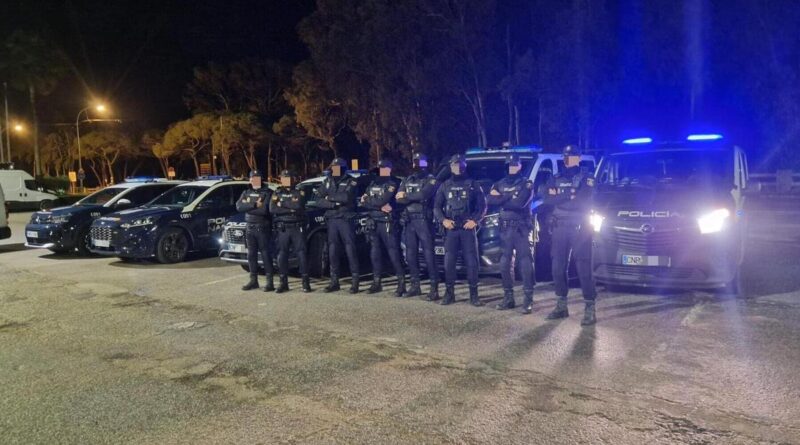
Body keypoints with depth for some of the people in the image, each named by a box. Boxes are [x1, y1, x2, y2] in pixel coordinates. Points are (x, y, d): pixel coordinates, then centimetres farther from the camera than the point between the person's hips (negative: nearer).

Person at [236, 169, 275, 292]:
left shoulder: (267, 193, -5)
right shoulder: (246, 193, 12)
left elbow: (264, 210, -19)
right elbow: (239, 206, -6)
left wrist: (247, 207, -10)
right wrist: (254, 205, -16)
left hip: (263, 228, -6)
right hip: (250, 228, 6)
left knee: (266, 255, -4)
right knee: (251, 255, 11)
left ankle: (270, 282, -1)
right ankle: (253, 280, 20)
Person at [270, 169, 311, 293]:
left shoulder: (299, 192, 6)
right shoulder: (277, 193, 11)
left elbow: (298, 205, -15)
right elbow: (272, 209, -6)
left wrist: (282, 204, -9)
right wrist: (291, 209, -12)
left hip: (297, 227, -2)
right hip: (282, 228, 2)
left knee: (301, 253, -4)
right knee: (282, 255, 3)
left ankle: (305, 282, 0)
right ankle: (283, 282, 11)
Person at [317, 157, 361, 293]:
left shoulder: (351, 181, -1)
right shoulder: (327, 181, 12)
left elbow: (346, 197, -19)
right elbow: (319, 201, 4)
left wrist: (330, 198, -6)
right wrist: (334, 203, -12)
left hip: (346, 219, -4)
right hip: (331, 220, 5)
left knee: (350, 250, -5)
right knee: (333, 251, 6)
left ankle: (355, 281, 0)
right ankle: (334, 281, 12)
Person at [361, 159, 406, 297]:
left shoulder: (392, 183, -3)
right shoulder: (373, 184, 16)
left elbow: (383, 200, -17)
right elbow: (363, 202, 5)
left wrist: (368, 200, -5)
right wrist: (380, 206, -11)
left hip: (387, 223, -6)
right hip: (373, 223, 7)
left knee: (393, 253, -7)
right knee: (375, 253, 9)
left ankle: (401, 284, -3)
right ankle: (376, 283, 17)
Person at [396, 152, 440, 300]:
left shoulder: (431, 179, 0)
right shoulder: (407, 180, 17)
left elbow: (423, 195, -18)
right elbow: (399, 198, 3)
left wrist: (406, 196, -5)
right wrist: (416, 198, -13)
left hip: (423, 220, -6)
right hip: (408, 221, 6)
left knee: (428, 254, -8)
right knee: (411, 254, 8)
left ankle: (434, 288, -7)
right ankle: (415, 286, 18)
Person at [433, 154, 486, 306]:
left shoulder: (473, 185, 9)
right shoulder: (444, 186, 13)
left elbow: (482, 205, 5)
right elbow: (436, 207, 9)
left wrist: (475, 220, -11)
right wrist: (443, 220, -9)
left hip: (468, 228, -1)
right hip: (451, 229, 1)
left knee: (472, 261, -3)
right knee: (449, 261, -2)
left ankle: (473, 295, 2)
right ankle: (449, 293, 6)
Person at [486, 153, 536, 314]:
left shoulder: (527, 184, 0)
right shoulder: (500, 184, 14)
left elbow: (520, 203, -17)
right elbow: (489, 200, -4)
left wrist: (500, 198, -7)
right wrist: (509, 197, -13)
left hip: (521, 228, -5)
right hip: (505, 228, 5)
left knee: (525, 263, -6)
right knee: (505, 263, 8)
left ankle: (528, 300, -3)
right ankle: (508, 298, 18)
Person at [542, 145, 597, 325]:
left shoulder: (587, 177, 2)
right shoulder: (556, 178, 15)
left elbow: (582, 200, -15)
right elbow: (547, 199, -1)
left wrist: (559, 197, -11)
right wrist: (570, 196, -12)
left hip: (580, 227, -5)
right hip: (560, 227, 5)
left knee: (583, 267, -7)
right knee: (558, 267, 6)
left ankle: (590, 308, -3)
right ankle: (561, 305, 17)